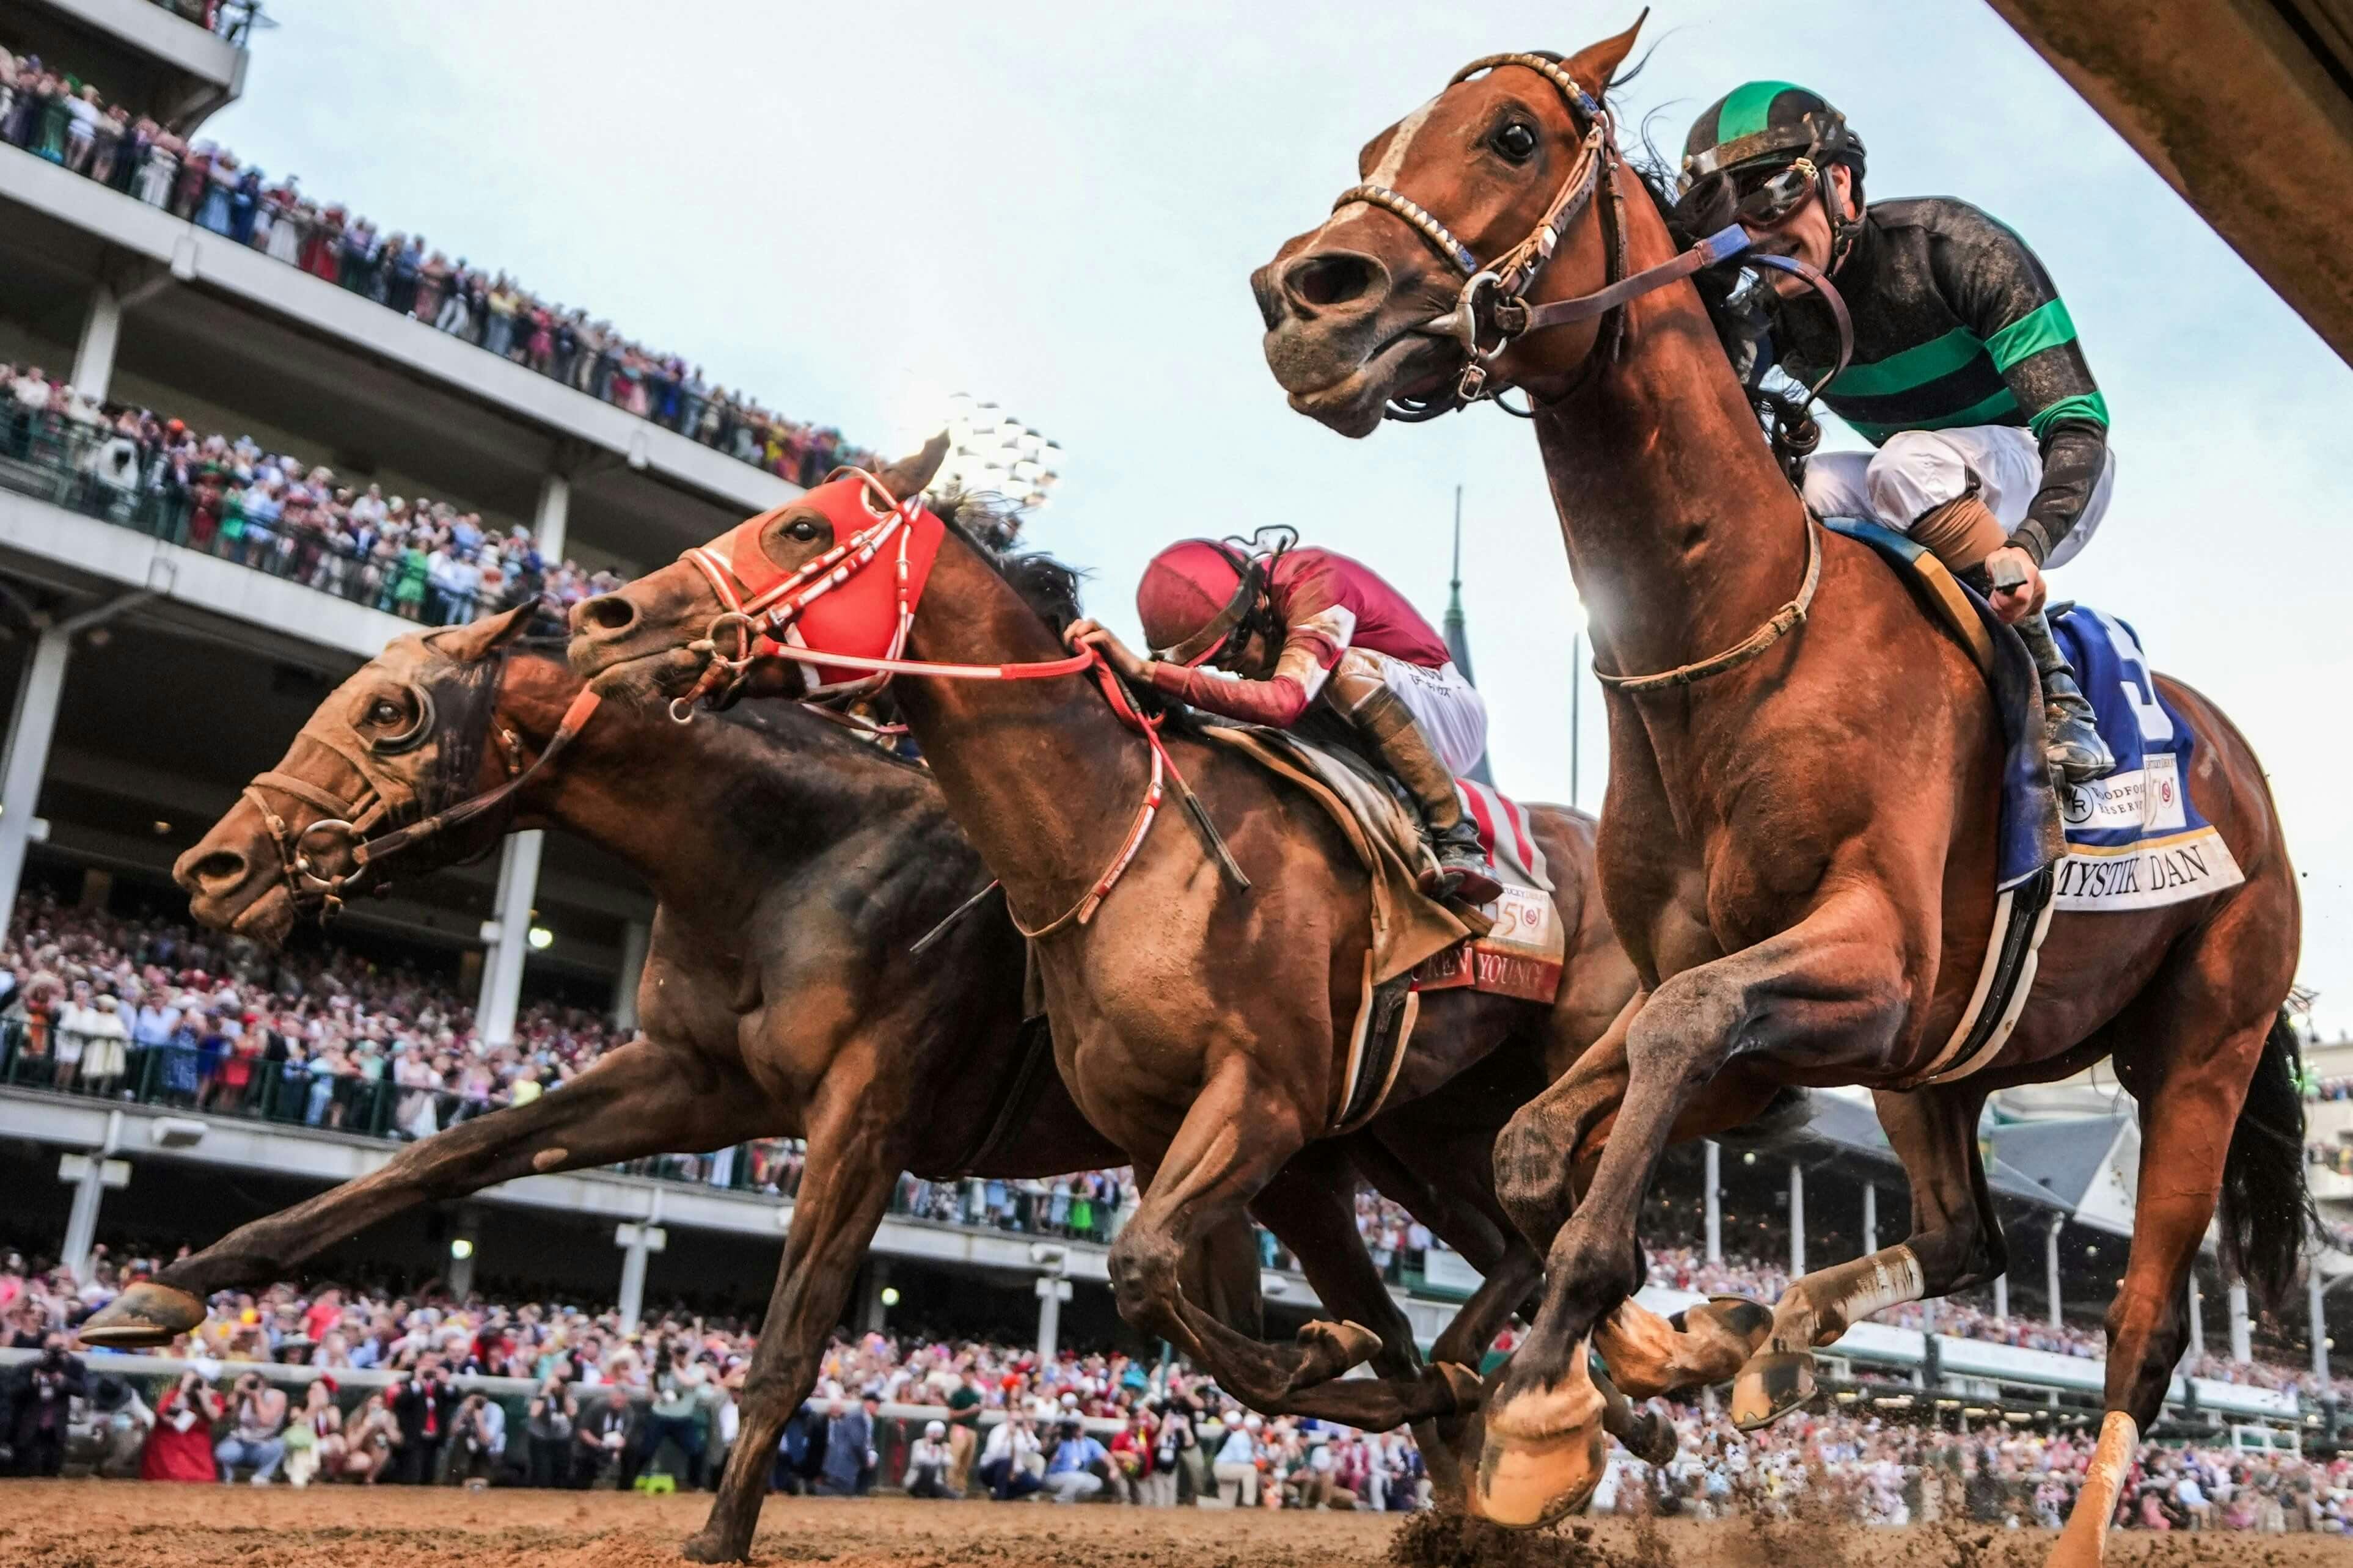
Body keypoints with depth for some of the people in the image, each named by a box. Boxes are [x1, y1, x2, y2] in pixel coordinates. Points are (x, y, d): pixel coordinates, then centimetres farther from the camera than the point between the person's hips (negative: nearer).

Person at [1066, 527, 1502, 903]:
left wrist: (1147, 670, -52)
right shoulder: (1229, 615, -7)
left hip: (1448, 713, -7)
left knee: (1349, 670, -35)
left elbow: (1286, 702, -46)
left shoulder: (1315, 584, -31)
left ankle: (1455, 838, -29)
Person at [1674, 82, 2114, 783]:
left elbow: (2078, 422, -30)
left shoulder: (1956, 246, -25)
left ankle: (2053, 688, -23)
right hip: (1924, 510, 5)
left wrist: (2028, 547, -47)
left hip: (2052, 487, -5)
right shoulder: (1771, 312, -12)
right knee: (1816, 485, -26)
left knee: (1909, 465, -35)